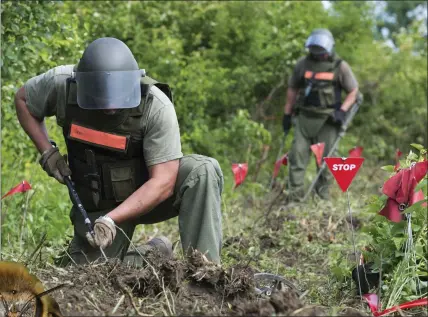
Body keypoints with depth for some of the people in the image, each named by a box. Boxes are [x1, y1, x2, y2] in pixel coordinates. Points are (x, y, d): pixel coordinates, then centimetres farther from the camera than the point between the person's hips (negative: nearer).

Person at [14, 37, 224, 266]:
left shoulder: (157, 107, -28)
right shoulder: (62, 84, -20)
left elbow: (163, 182, -28)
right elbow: (23, 99, 2)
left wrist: (111, 220, -37)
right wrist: (47, 152, -10)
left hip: (150, 193, -2)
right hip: (97, 205, 3)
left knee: (203, 170, -30)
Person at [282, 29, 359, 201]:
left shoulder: (340, 66, -1)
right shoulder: (303, 64, 7)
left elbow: (353, 91, 4)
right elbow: (292, 89, 16)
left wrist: (342, 111, -10)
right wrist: (287, 114, 13)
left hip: (328, 120, -2)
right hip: (304, 117, 2)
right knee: (297, 155, -6)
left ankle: (322, 197, 11)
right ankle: (295, 194, -5)